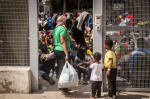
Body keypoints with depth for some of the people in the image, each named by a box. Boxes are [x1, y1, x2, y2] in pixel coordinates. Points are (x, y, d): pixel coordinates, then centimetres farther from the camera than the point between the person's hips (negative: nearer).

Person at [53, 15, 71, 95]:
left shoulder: (55, 29, 14)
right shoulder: (63, 29, -12)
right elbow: (63, 42, -19)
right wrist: (67, 54, -22)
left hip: (56, 50, 9)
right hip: (62, 51, -9)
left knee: (60, 69, 14)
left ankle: (61, 86, 21)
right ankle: (64, 89, -6)